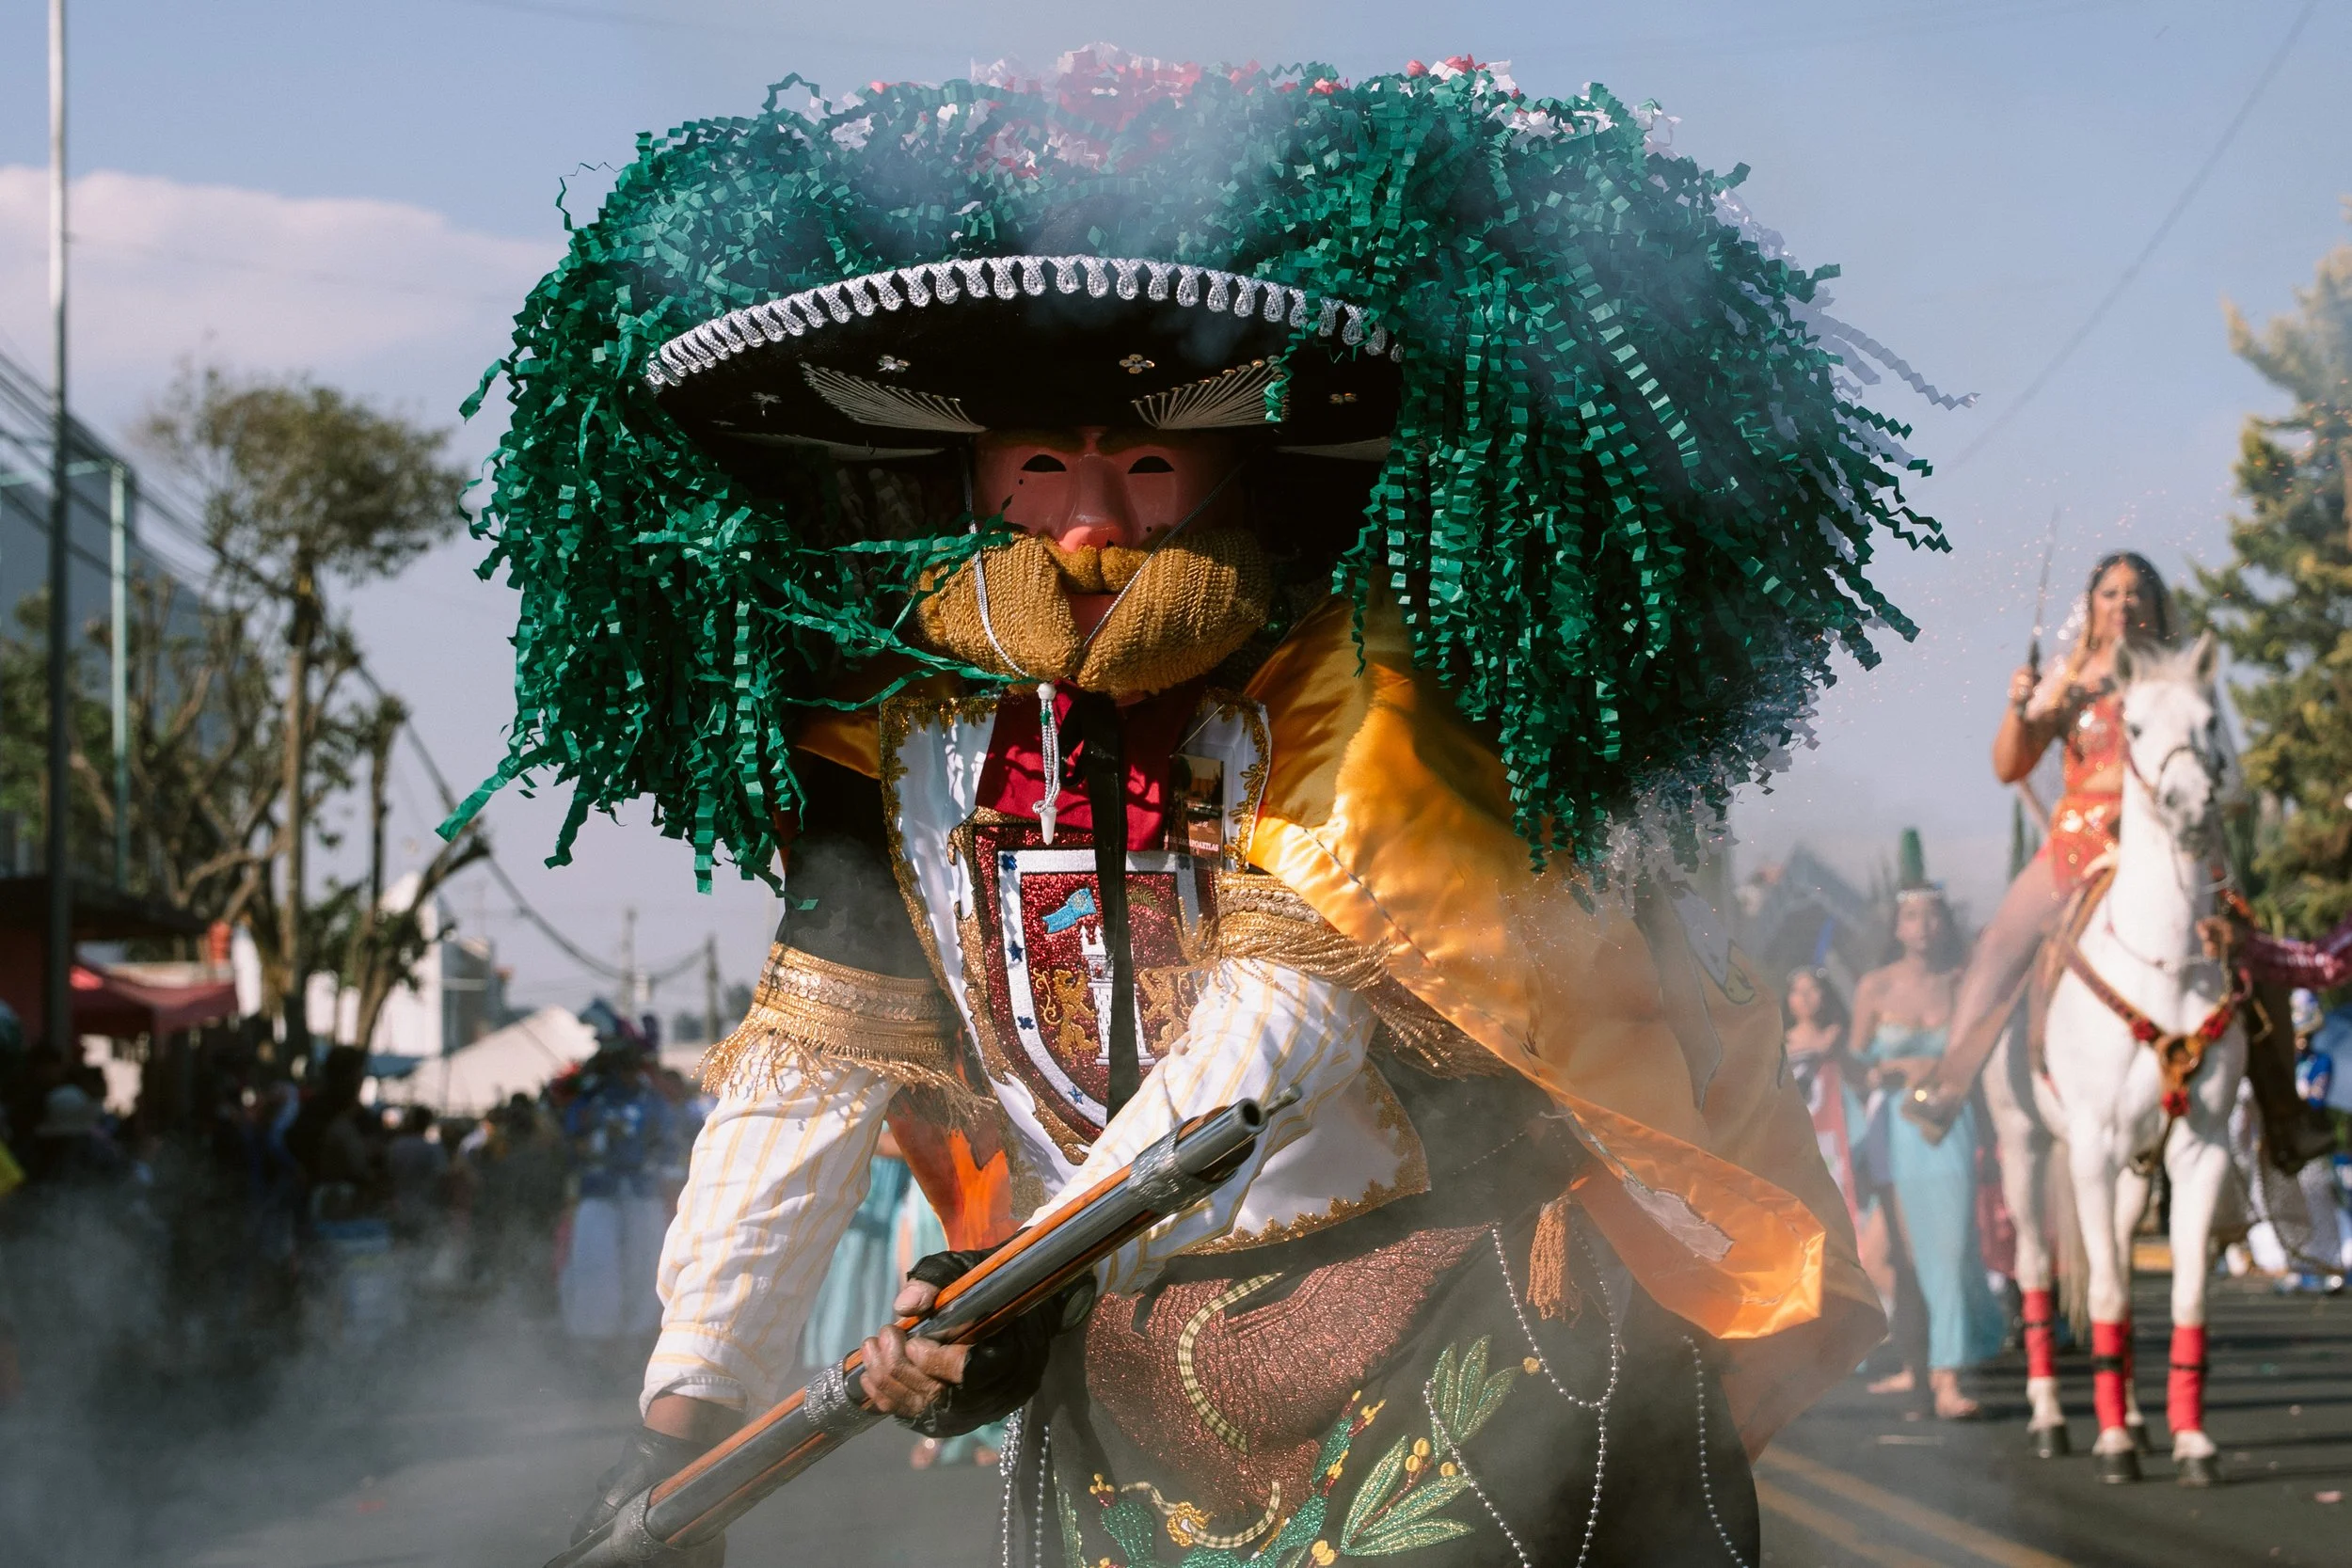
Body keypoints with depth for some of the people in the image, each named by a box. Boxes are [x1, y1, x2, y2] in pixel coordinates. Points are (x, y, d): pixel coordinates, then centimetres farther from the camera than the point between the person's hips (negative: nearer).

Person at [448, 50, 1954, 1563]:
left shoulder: (1352, 664, -14)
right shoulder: (900, 724, -1)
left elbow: (1305, 984, -23)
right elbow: (810, 1063, -2)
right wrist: (692, 1400, -10)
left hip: (1441, 1310, -4)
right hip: (1132, 1351, 4)